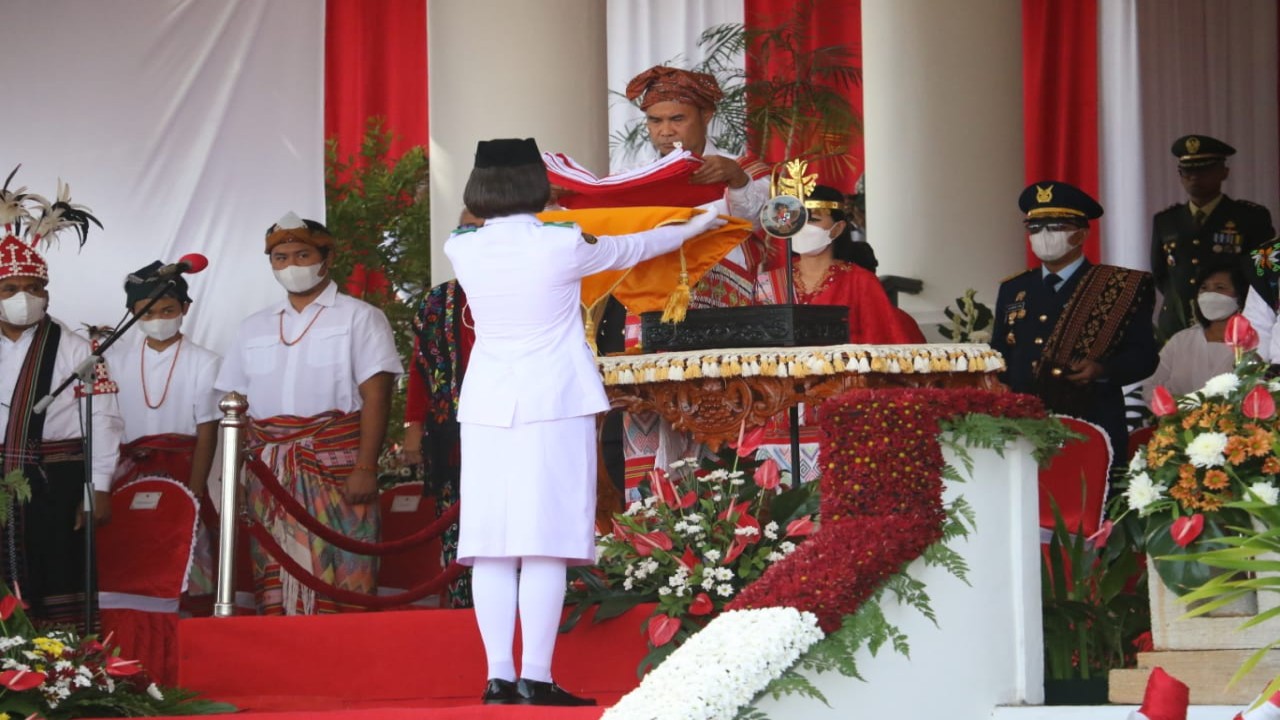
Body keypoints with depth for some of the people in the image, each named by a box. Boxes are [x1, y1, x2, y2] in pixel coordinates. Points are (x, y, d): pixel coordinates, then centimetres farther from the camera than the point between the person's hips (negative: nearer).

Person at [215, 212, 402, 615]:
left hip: (335, 461, -4)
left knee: (340, 573, -9)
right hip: (270, 470, 5)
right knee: (273, 577, 3)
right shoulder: (254, 328, 19)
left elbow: (376, 394, -5)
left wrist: (365, 467, -15)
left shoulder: (358, 317, 4)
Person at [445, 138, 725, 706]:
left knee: (491, 547, 3)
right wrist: (691, 229, 29)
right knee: (545, 544, -5)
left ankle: (499, 678, 2)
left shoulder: (462, 250, 3)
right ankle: (535, 680, -7)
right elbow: (629, 250, 10)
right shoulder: (562, 246, -6)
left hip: (486, 408, 4)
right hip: (554, 405, -4)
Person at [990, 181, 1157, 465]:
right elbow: (998, 360, 20)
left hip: (1092, 433, -3)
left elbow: (1143, 356, -1)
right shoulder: (1012, 290, 17)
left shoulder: (1120, 288, 3)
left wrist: (1102, 370, -19)